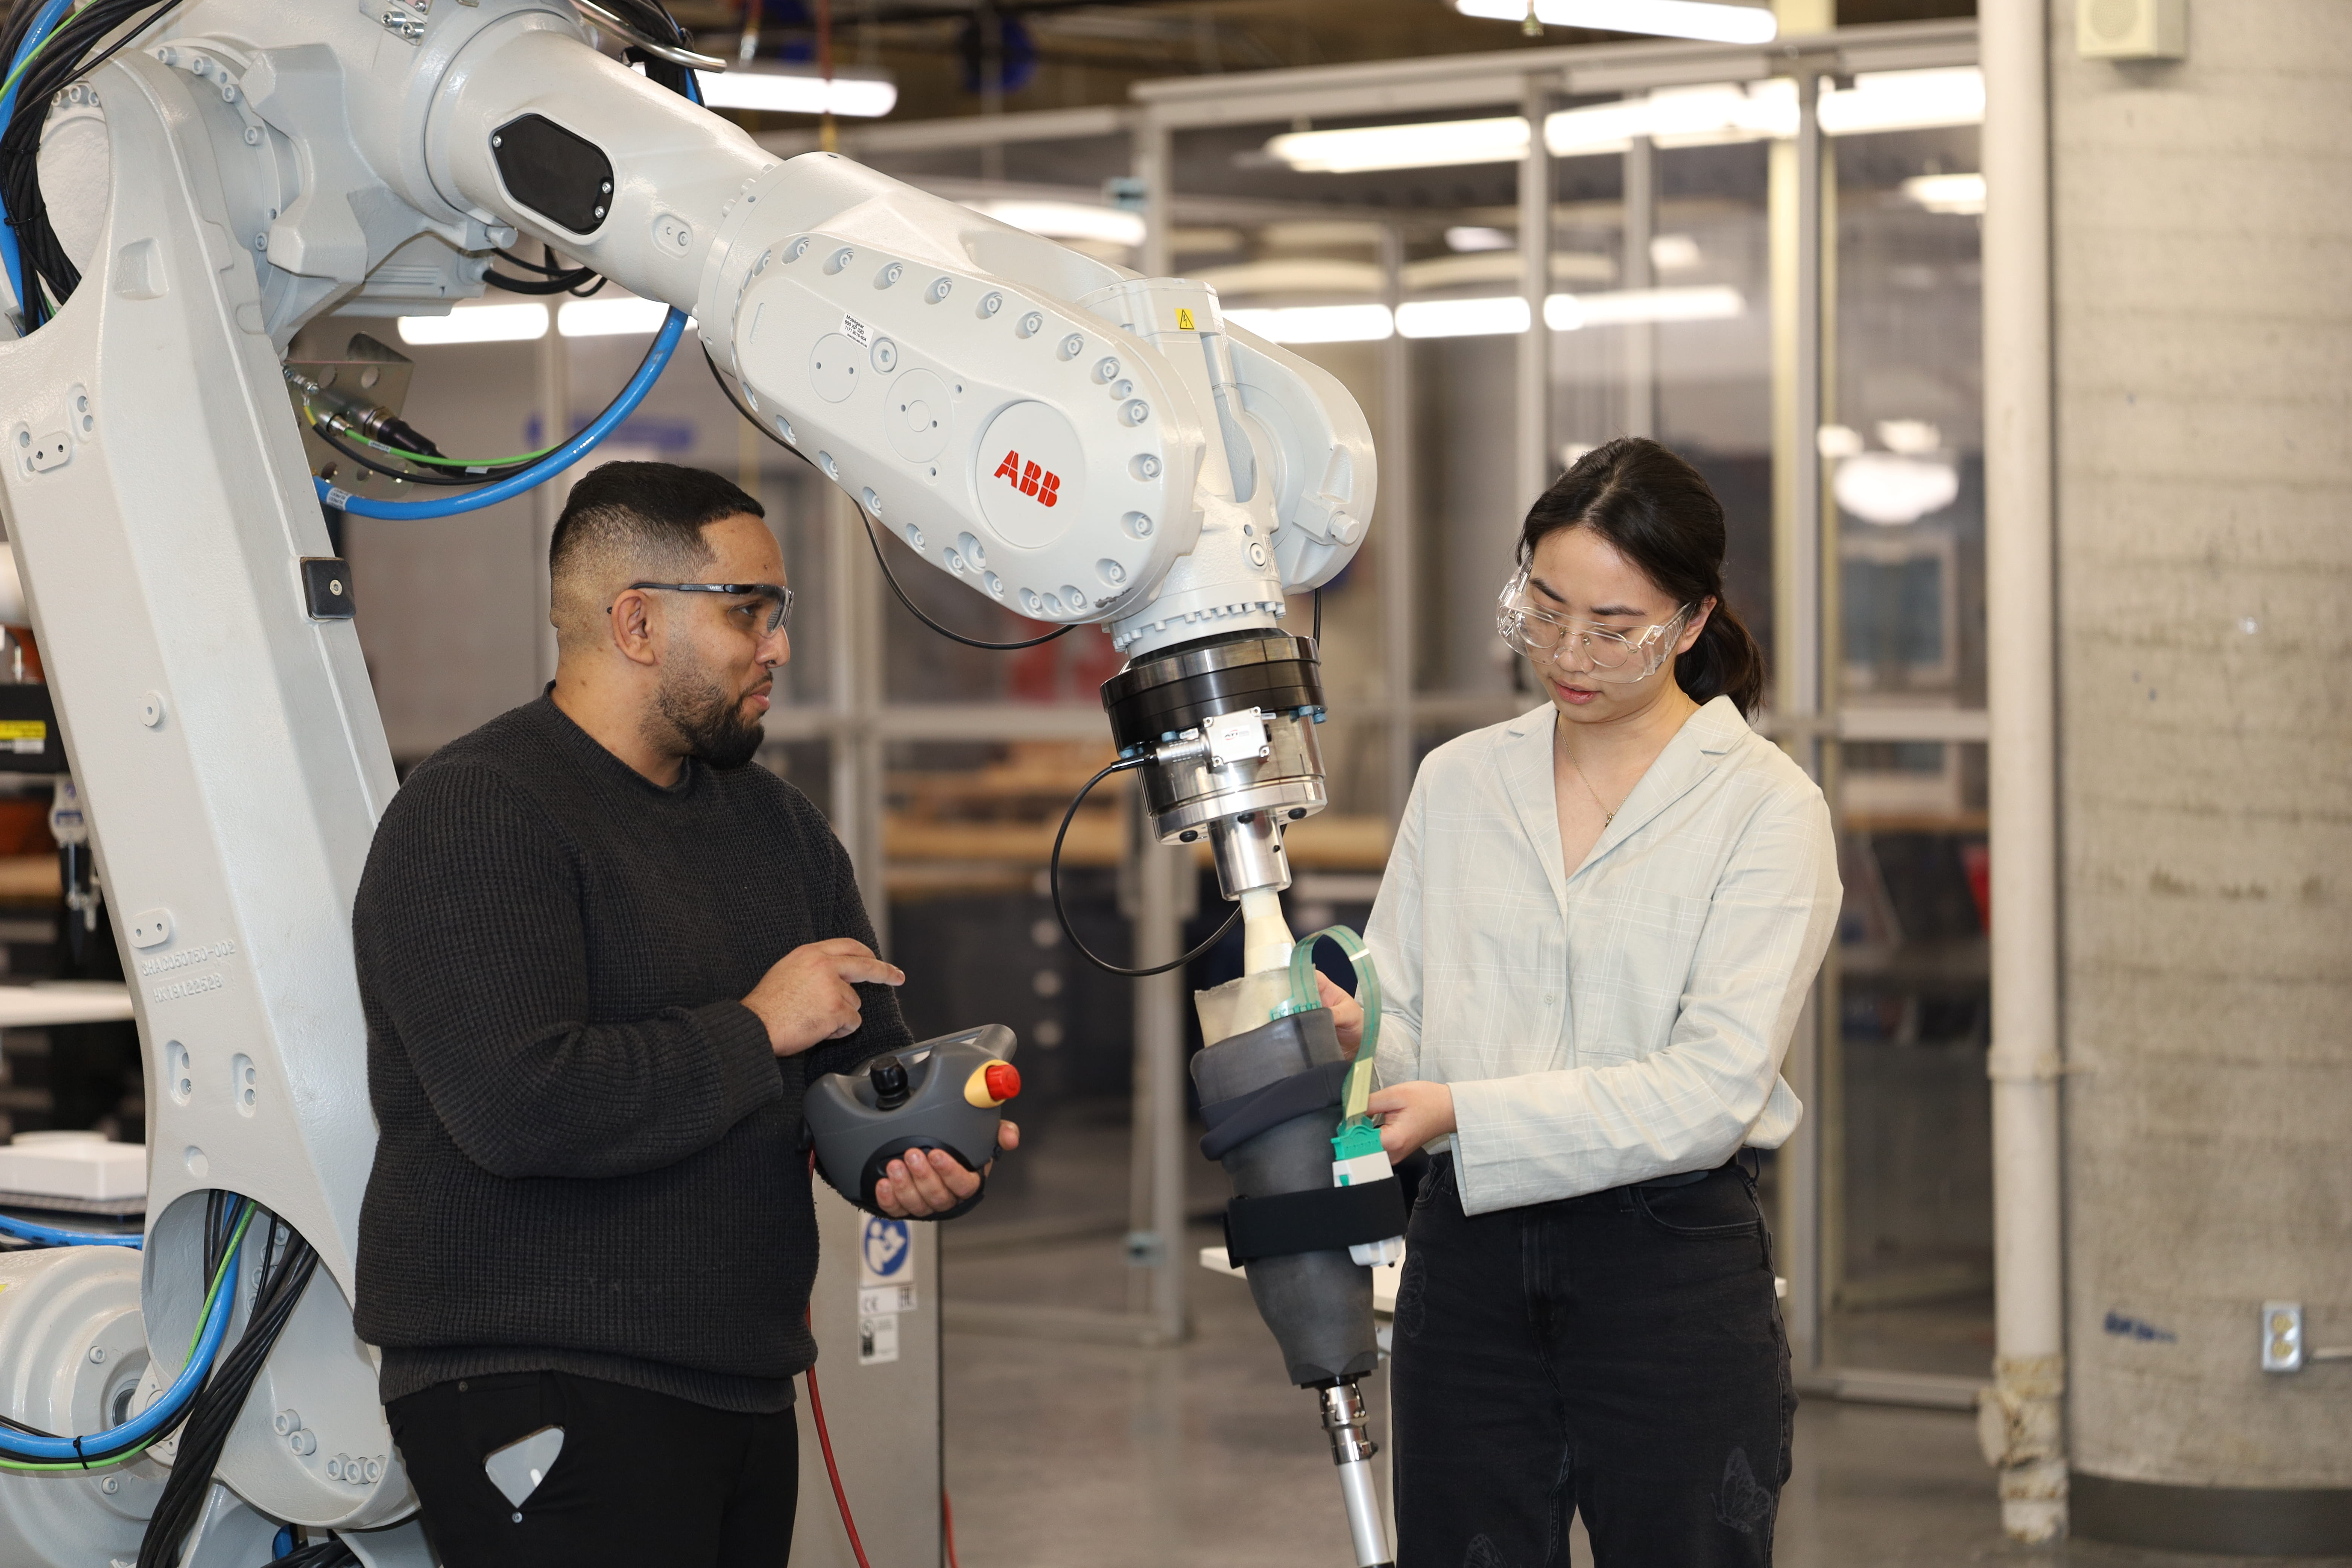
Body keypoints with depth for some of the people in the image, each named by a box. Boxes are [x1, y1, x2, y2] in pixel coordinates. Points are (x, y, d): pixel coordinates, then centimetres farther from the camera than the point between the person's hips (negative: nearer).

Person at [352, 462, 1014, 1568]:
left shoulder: (774, 823, 16)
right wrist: (754, 1031, -14)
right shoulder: (475, 816, -12)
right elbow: (517, 1105, -25)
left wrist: (930, 1163, -7)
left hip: (743, 1390, 8)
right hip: (534, 1390, -8)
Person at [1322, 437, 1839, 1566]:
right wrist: (1349, 1030, -16)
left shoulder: (1765, 807, -4)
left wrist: (1466, 1115, -21)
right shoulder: (1458, 782, 11)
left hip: (1673, 1271, -3)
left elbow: (1712, 1089, -14)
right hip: (1469, 1263, 4)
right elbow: (1405, 1019, 9)